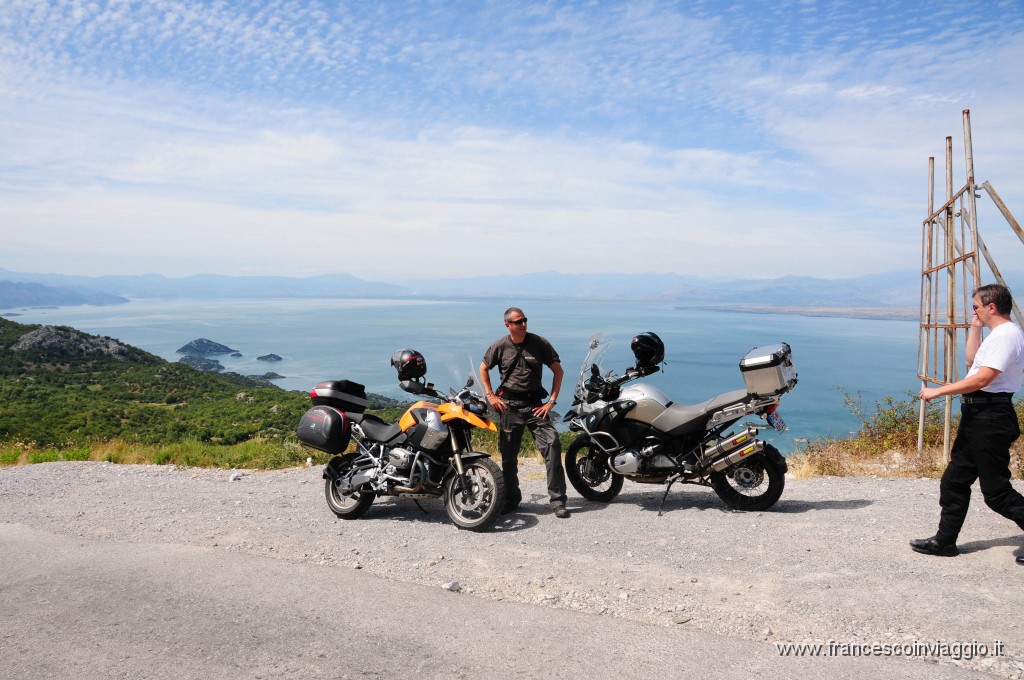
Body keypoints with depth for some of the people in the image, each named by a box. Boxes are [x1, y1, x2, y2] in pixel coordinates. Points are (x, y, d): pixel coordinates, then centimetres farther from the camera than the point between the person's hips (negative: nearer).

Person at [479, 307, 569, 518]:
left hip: (535, 404, -1)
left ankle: (557, 500, -9)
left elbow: (557, 369, 5)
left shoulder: (539, 343, -2)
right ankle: (511, 499, 23)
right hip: (509, 405, 1)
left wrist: (552, 400, -1)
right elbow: (483, 369, 16)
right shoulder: (499, 346, 1)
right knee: (508, 455, 6)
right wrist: (490, 396, 6)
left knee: (552, 445, -15)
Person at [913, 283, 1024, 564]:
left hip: (991, 417, -11)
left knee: (996, 490, -4)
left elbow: (982, 378, -25)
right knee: (955, 480, 12)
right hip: (977, 415, 11)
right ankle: (945, 541, 18)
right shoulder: (999, 334, 16)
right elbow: (972, 361, 29)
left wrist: (939, 391, -21)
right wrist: (975, 329, 20)